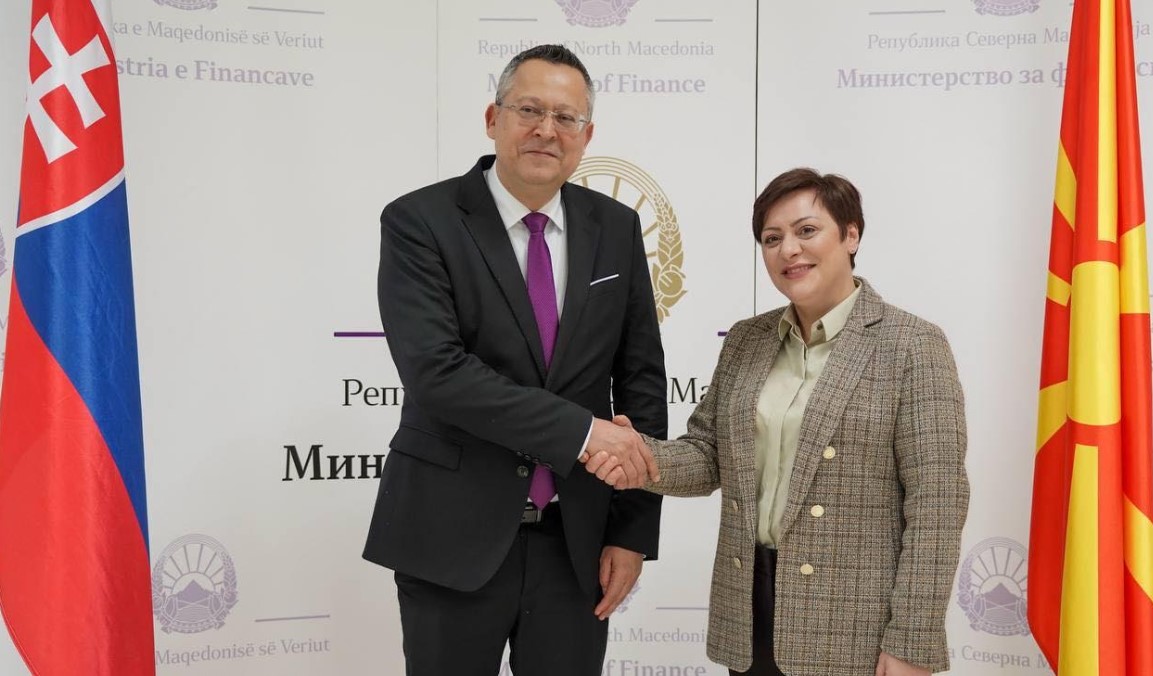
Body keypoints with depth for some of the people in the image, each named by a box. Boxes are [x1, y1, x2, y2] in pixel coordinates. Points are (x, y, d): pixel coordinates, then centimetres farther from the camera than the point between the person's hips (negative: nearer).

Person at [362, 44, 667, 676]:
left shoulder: (615, 228, 4)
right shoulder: (418, 221, -8)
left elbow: (641, 379, 5)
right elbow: (435, 370, -19)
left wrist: (634, 530, 1)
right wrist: (580, 429, -21)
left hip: (577, 540, 3)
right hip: (452, 538, -3)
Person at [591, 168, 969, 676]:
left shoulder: (911, 346, -9)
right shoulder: (744, 341, 7)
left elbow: (935, 504, -12)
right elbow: (709, 456, 8)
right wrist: (646, 459, -13)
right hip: (749, 612, 5)